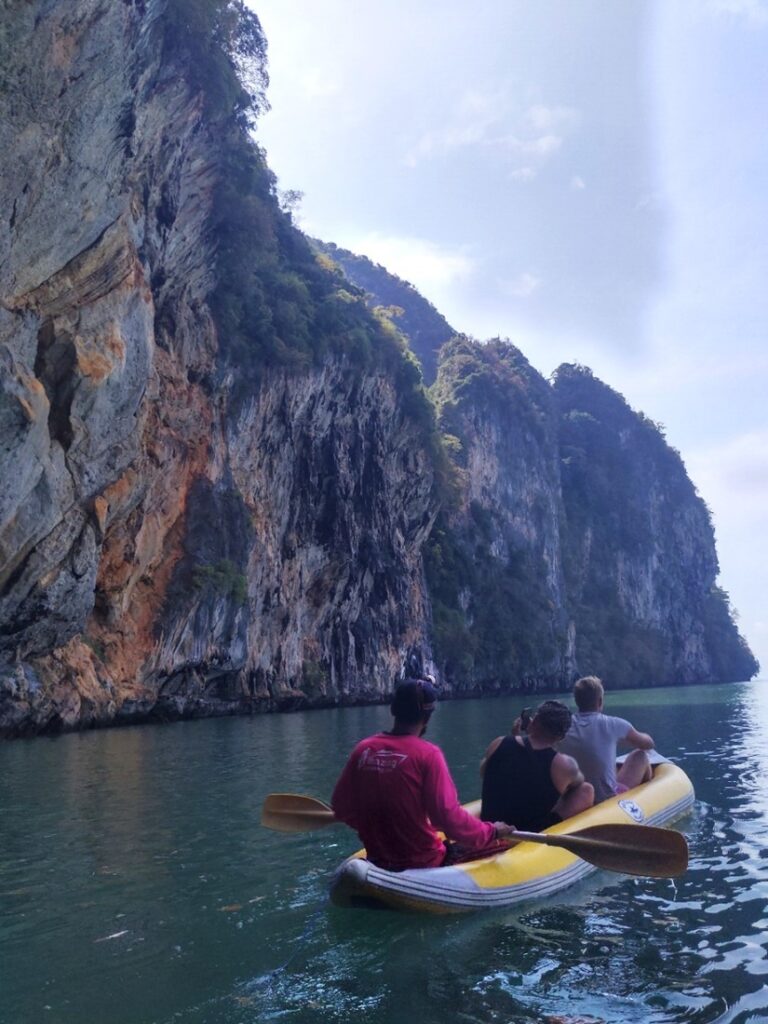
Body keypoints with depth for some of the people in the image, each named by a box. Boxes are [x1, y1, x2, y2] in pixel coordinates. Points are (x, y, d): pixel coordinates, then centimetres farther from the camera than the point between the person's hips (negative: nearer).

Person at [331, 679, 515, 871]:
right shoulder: (427, 754, -18)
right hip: (423, 865, -6)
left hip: (376, 859, 6)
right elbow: (448, 816, -21)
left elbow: (340, 806, 2)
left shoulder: (363, 749, -4)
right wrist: (491, 831, -7)